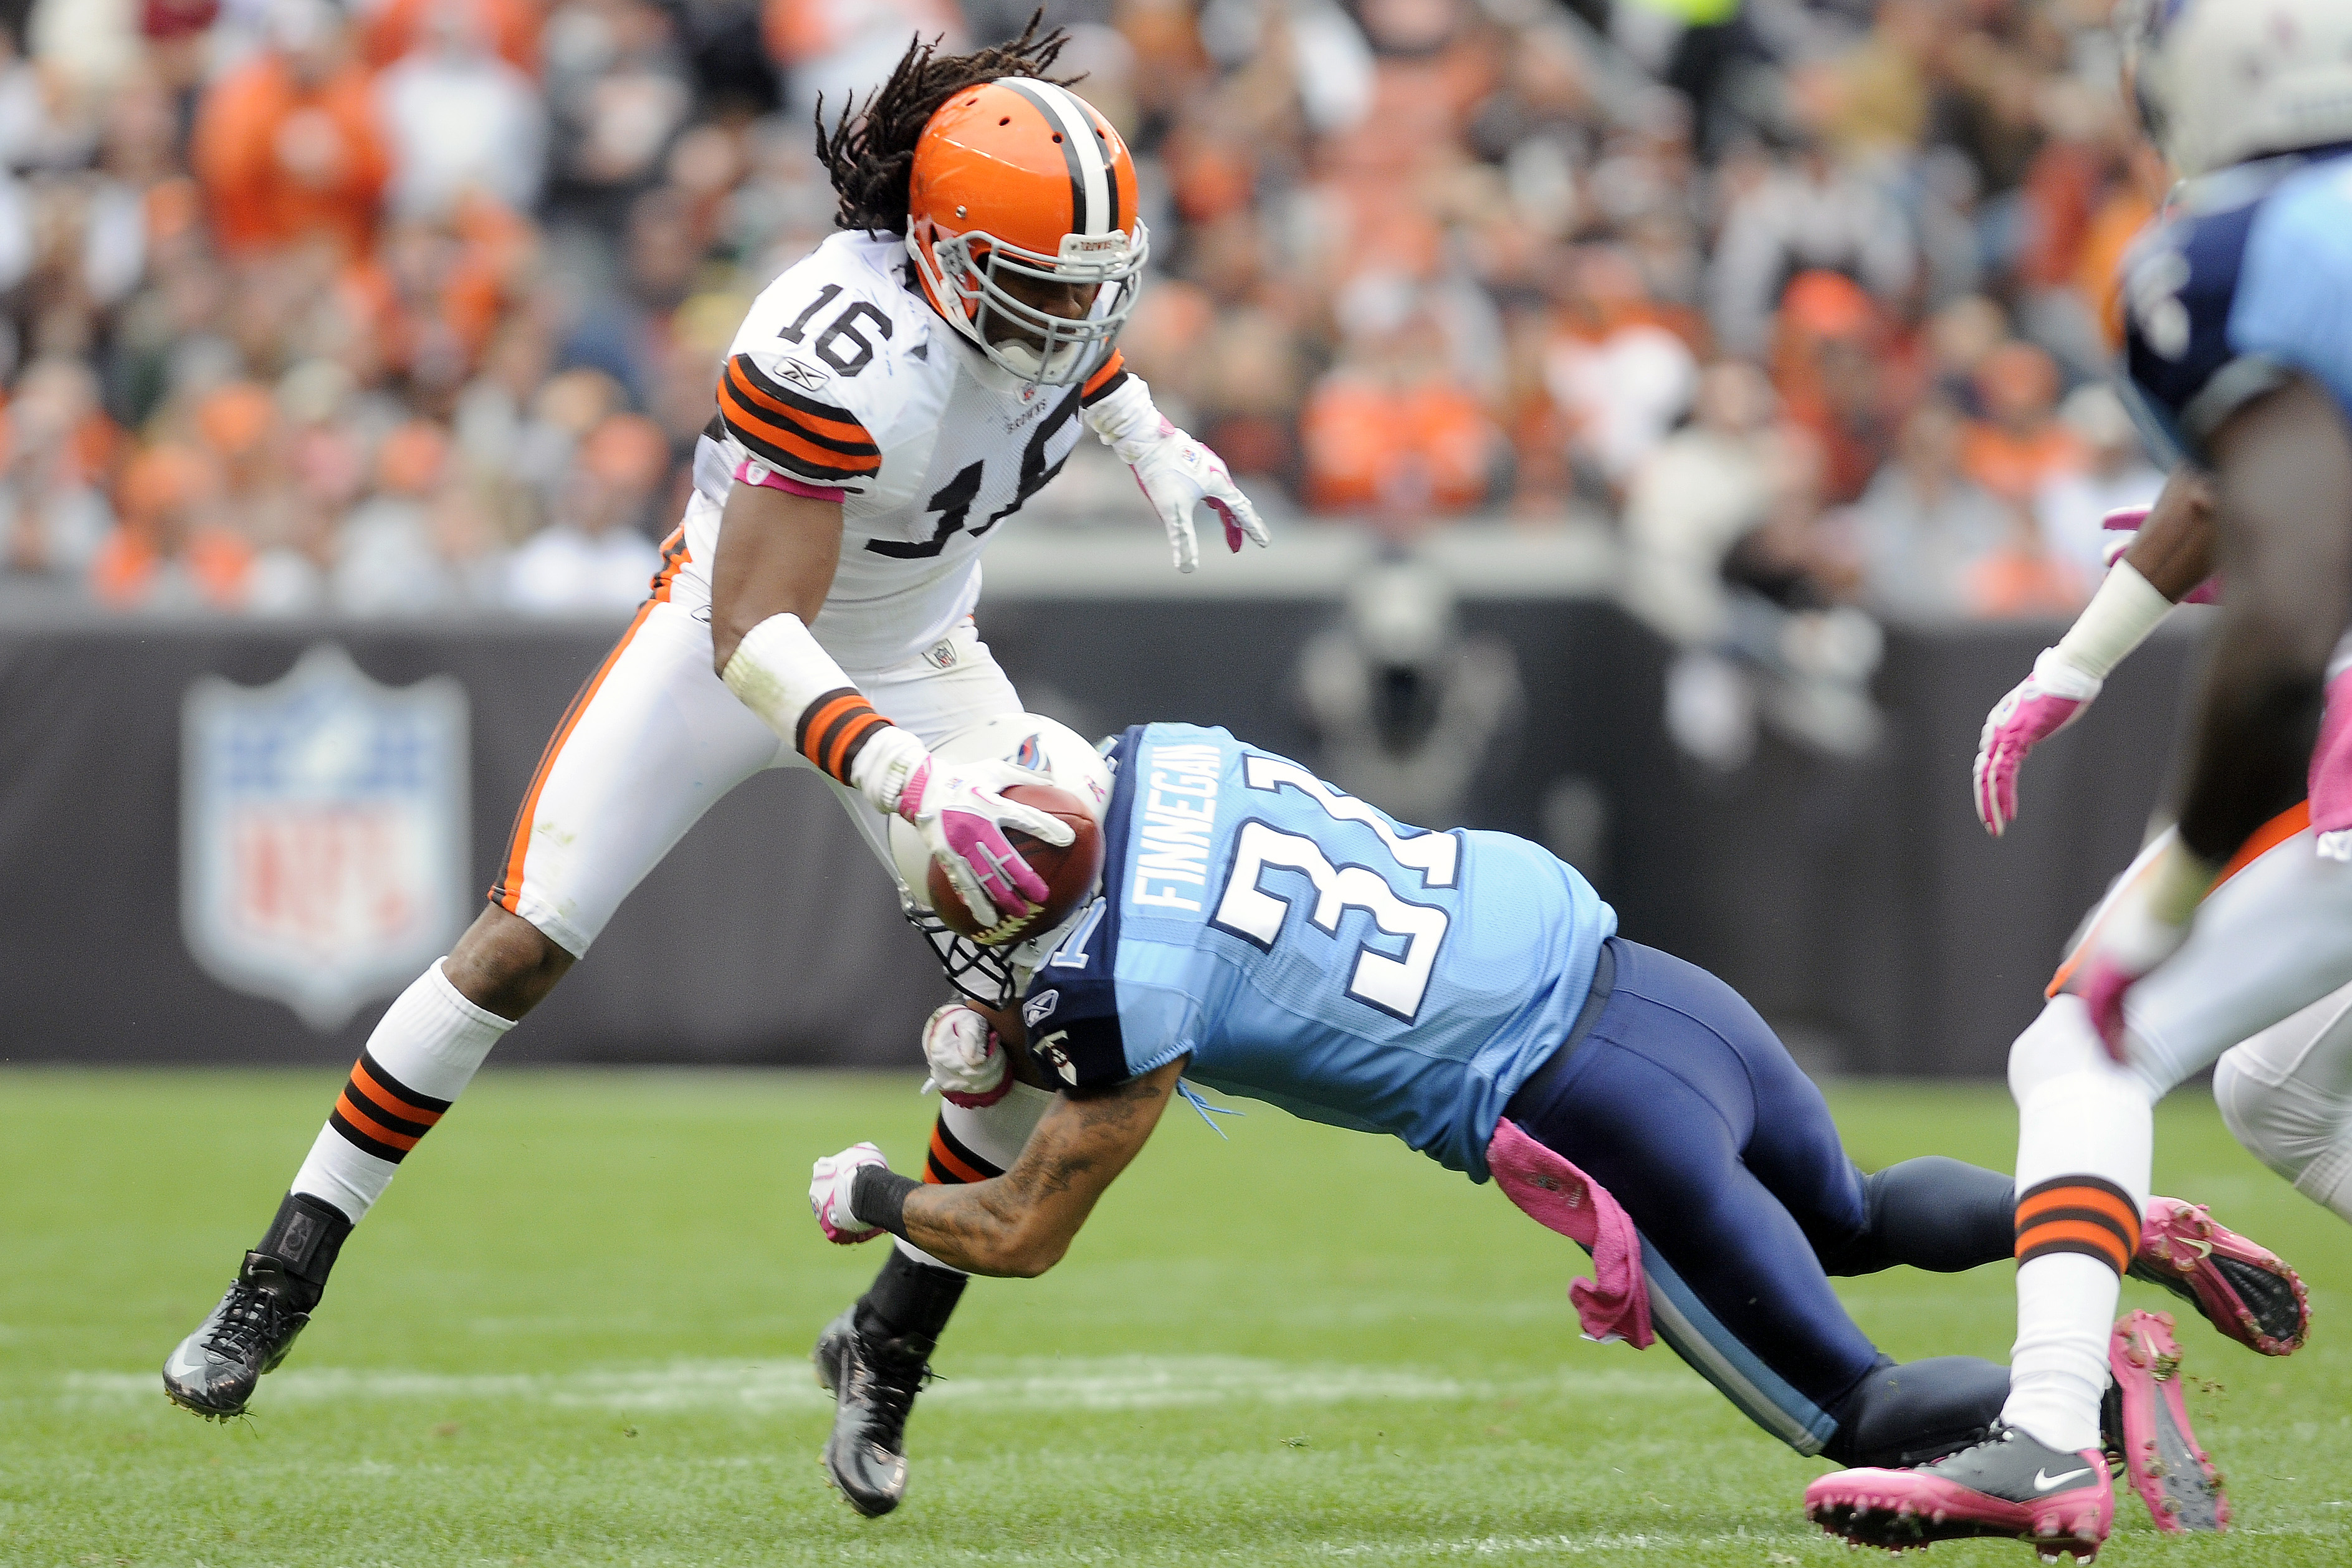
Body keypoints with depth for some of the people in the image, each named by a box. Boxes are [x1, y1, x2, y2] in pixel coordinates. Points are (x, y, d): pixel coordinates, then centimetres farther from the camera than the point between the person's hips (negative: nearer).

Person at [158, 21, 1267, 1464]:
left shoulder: (1075, 279, -18)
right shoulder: (841, 356, -40)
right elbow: (753, 639, -42)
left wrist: (1152, 440, 9)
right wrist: (913, 785, -51)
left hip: (919, 655, 6)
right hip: (737, 637, -6)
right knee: (523, 945, -10)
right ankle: (283, 1282, 1)